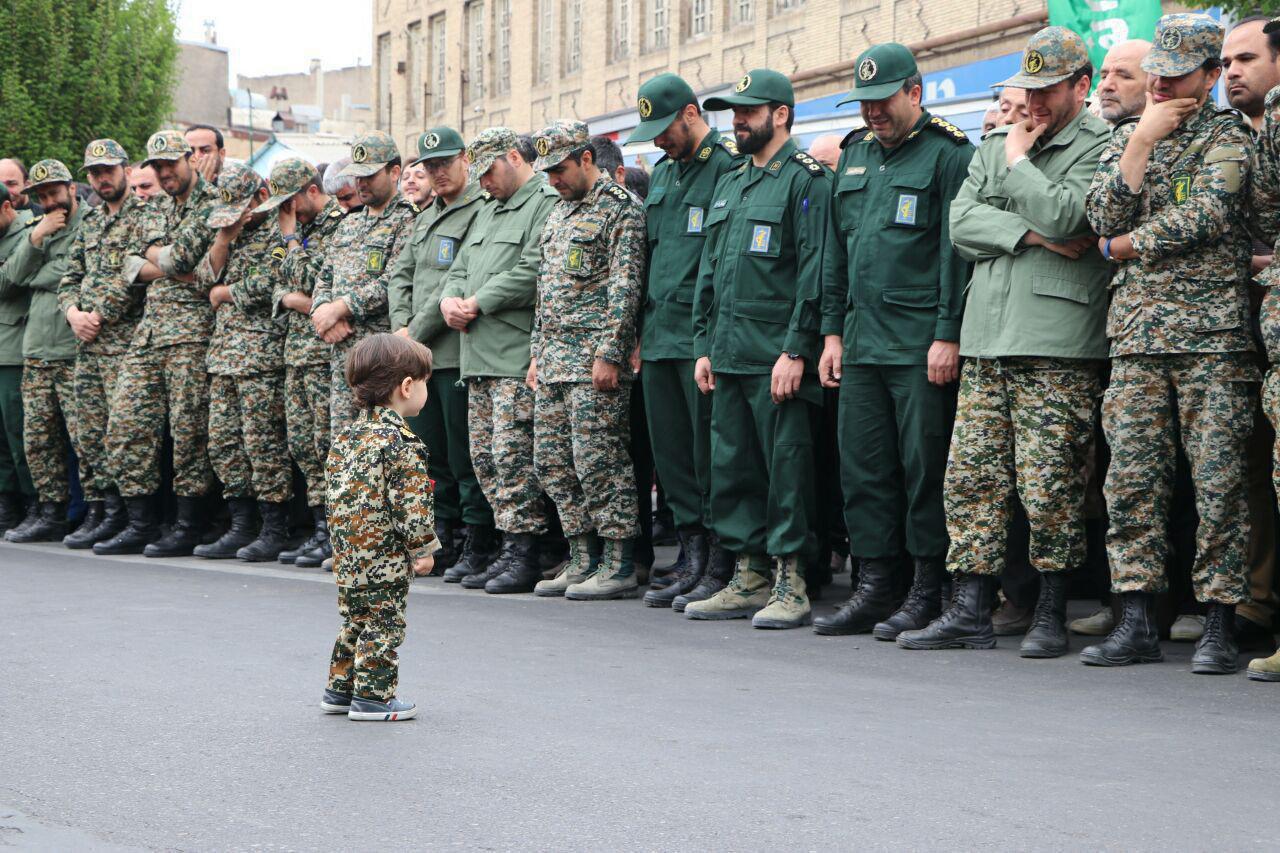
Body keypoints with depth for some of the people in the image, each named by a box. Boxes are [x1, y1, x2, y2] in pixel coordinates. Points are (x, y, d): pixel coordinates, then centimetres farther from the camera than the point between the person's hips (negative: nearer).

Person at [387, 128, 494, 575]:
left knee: (464, 457, -6)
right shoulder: (425, 218, 21)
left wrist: (417, 332, -12)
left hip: (456, 353, -8)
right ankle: (442, 538, 18)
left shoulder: (481, 212, -8)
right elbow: (400, 275, 19)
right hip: (419, 354, 9)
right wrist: (401, 325, 1)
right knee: (430, 455, 11)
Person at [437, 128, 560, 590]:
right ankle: (481, 550, 16)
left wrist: (477, 303, -13)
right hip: (477, 356, 9)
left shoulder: (547, 203, -8)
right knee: (484, 456, 10)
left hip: (516, 357, -9)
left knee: (513, 456, -10)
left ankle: (521, 552, -6)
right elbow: (460, 268, 26)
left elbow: (532, 272, -19)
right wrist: (450, 299, 3)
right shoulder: (488, 212, 24)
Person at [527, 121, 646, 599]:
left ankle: (620, 568, -2)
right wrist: (537, 354, 18)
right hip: (555, 361, 9)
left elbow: (625, 288, -15)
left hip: (595, 360, -9)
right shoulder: (560, 212, 19)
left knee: (599, 461, -8)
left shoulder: (620, 207, -9)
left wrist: (609, 355, -19)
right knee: (552, 462, 9)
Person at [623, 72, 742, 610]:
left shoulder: (729, 167, -8)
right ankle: (694, 562, 18)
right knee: (671, 457, 10)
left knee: (710, 458, -5)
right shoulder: (661, 174, 18)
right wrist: (641, 333, 18)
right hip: (660, 338, 8)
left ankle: (721, 569, 2)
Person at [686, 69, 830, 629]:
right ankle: (748, 580, 17)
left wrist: (795, 351, -18)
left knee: (787, 469, -6)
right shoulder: (729, 185, 20)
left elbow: (814, 272, -13)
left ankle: (792, 586, -1)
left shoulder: (805, 180, -6)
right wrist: (704, 346, 16)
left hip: (778, 357, -8)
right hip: (729, 358, 8)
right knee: (732, 468, 10)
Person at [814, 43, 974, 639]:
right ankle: (875, 586, 14)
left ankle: (929, 594, 4)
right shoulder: (854, 154, 17)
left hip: (922, 345, -7)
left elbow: (959, 253, -10)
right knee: (863, 466, 7)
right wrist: (832, 330, 16)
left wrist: (949, 335, -14)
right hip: (861, 342, 7)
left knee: (923, 467, -4)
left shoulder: (948, 154, -4)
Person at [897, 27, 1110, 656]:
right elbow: (962, 224, 7)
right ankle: (970, 613, 8)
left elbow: (1064, 215, -17)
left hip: (1057, 345, -6)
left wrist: (1019, 160, -2)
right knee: (971, 478, 3)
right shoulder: (994, 145, 19)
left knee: (1049, 487, -5)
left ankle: (1052, 614, 8)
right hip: (987, 341, 6)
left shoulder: (1099, 146, -1)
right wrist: (1032, 234, -7)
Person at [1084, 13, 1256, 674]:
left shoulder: (1226, 134, 2)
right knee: (1132, 479, 1)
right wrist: (1142, 140, -3)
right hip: (1136, 334, 5)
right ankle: (1137, 624, 6)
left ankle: (1220, 626, 0)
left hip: (1212, 333, -4)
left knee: (1218, 481, -4)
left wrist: (1124, 245, -2)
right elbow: (1102, 215, 2)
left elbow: (1205, 217, -12)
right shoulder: (1127, 135, 17)